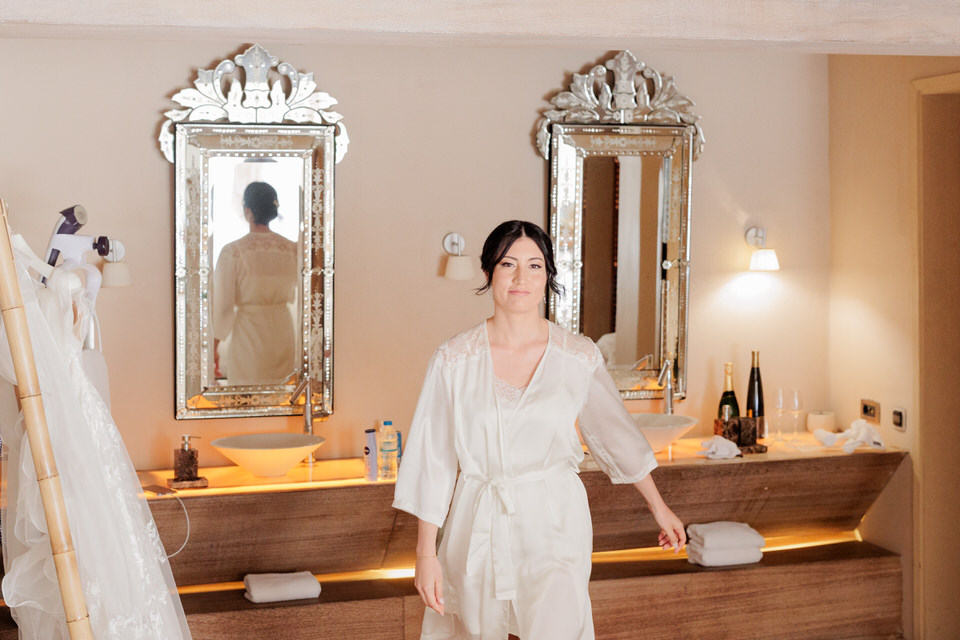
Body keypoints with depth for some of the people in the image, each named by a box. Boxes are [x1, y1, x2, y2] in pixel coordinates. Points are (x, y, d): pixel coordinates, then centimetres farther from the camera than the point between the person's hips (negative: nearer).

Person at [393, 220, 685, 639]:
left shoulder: (579, 357, -2)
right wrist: (426, 553, -4)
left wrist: (660, 508, 18)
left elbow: (615, 432, 11)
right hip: (478, 527, 1)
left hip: (554, 525, 0)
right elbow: (433, 457, -2)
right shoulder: (454, 360, -5)